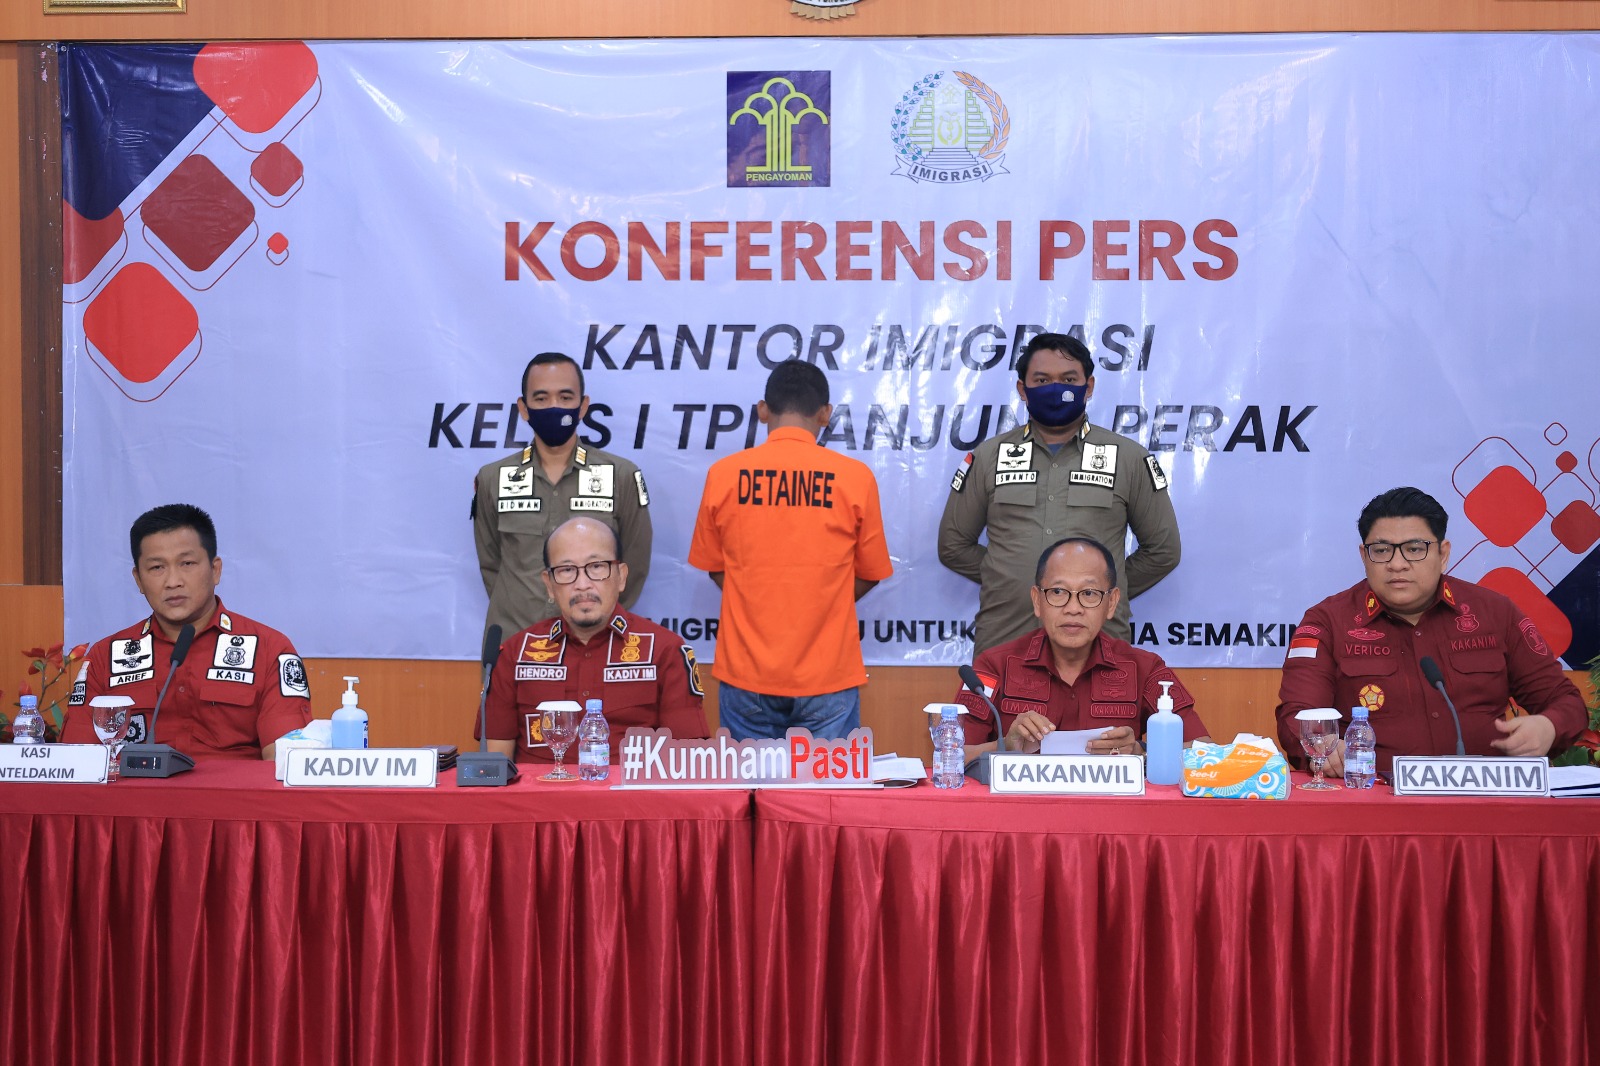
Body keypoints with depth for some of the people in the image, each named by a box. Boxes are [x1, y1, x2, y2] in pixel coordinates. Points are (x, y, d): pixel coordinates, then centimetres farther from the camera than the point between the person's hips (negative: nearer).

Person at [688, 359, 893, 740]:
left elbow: (714, 568, 9)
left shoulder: (723, 473, -4)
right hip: (827, 677, -1)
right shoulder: (856, 477, -7)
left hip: (746, 675, 1)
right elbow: (869, 575, 4)